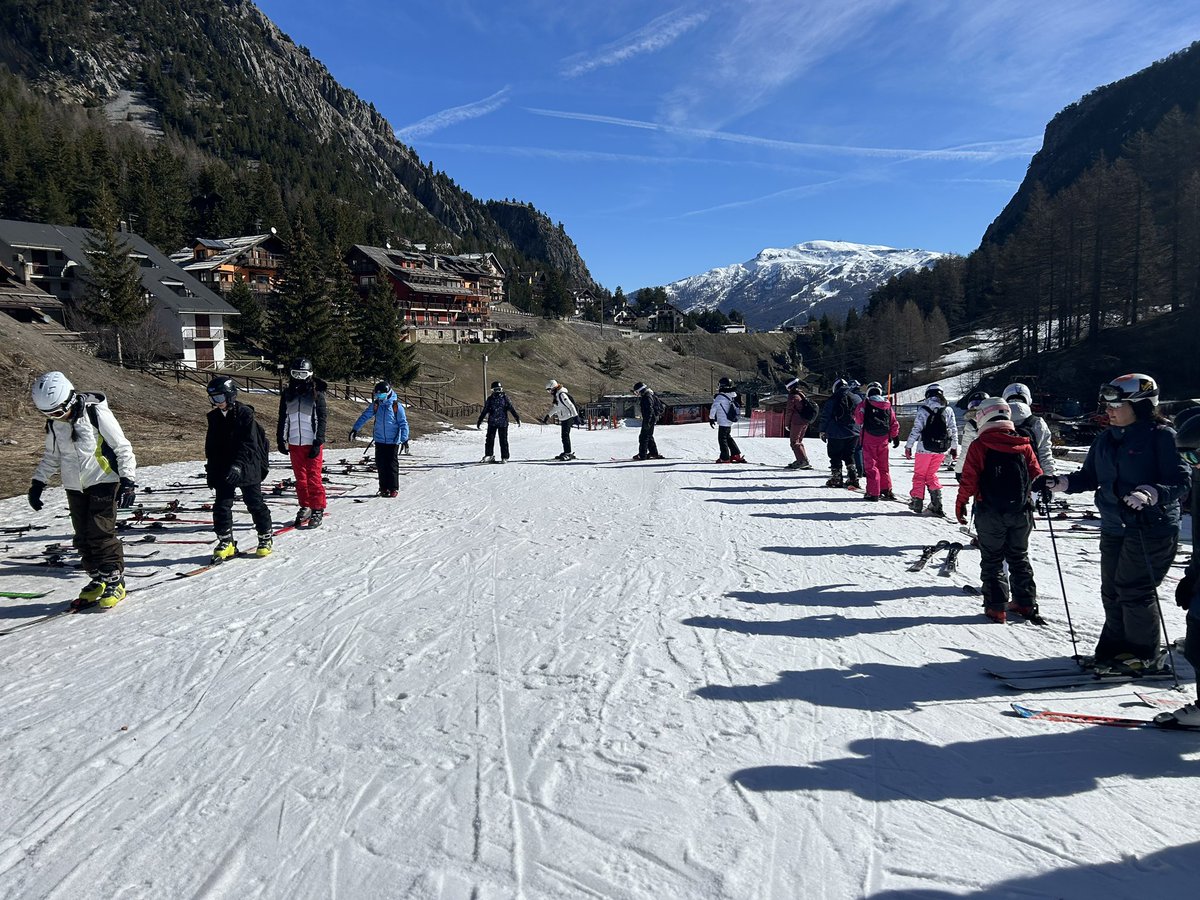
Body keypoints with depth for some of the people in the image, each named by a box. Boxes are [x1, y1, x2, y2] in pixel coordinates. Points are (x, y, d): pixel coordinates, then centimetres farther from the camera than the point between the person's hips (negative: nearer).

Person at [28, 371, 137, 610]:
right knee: (82, 536, 5)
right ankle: (97, 580, 18)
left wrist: (127, 480, -17)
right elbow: (51, 456, 19)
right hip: (74, 487, 6)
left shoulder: (96, 413, -15)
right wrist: (38, 482, 11)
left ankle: (115, 581, 1)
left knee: (101, 532, -11)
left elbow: (123, 448, -12)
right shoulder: (54, 424, 4)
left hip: (103, 482, -6)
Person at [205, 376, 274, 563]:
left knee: (255, 504, 4)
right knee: (221, 506, 0)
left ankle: (265, 538, 19)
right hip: (223, 470, 6)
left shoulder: (245, 413, -11)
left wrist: (238, 465, -28)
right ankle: (226, 543, 9)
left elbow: (249, 444, -18)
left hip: (247, 468, -5)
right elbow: (211, 447, 17)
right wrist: (211, 471, 14)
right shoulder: (214, 417, 8)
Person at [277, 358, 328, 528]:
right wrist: (281, 440, 11)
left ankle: (318, 510, 3)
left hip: (311, 443, -4)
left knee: (314, 477, -4)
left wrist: (318, 443, -12)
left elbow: (322, 420, -6)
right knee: (300, 477, 10)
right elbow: (282, 419, 16)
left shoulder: (317, 394, -3)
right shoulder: (287, 394, 10)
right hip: (294, 443, 4)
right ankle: (305, 507, 20)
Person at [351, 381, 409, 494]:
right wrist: (355, 429, 3)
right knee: (381, 465, 5)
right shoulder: (375, 405, 3)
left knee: (392, 465, -2)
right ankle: (384, 488, 13)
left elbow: (403, 423, -4)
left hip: (393, 441, -4)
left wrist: (404, 438, -9)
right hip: (379, 440, 4)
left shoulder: (396, 405, -6)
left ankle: (394, 488, 6)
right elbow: (365, 416, 9)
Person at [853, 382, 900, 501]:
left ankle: (873, 493, -3)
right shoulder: (888, 406, 6)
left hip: (869, 439, -4)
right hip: (883, 439, 4)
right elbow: (894, 424, 11)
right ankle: (886, 490, 24)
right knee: (883, 465, 17)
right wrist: (895, 437, 22)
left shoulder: (864, 405, -9)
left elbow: (858, 420, -2)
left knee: (871, 465, 0)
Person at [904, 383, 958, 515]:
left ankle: (917, 501, 12)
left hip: (925, 448, -3)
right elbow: (954, 430, 8)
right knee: (931, 474, 16)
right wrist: (954, 448, 17)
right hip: (941, 449, 3)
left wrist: (908, 446, -4)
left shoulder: (923, 410, -6)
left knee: (919, 474, 11)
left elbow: (916, 429, -9)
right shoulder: (948, 410, 4)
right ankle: (936, 499, 1)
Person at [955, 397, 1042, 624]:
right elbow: (1036, 476, 6)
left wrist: (960, 503, 0)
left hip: (990, 514, -4)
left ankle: (996, 607, 7)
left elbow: (969, 479, -12)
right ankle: (1025, 603, 25)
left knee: (992, 560, 8)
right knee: (1019, 558, 19)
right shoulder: (1024, 445, 1)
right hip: (1021, 512, 4)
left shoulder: (979, 445, -11)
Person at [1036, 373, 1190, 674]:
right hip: (1114, 528, 7)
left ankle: (1144, 654, 12)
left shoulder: (1161, 436, -10)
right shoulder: (1105, 440, 11)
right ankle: (1115, 647, 23)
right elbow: (1089, 478, 17)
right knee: (1112, 591, 10)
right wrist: (1058, 482, 1)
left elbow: (1179, 480, -15)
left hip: (1152, 528, -7)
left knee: (1134, 590, -4)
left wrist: (1149, 495, -32)